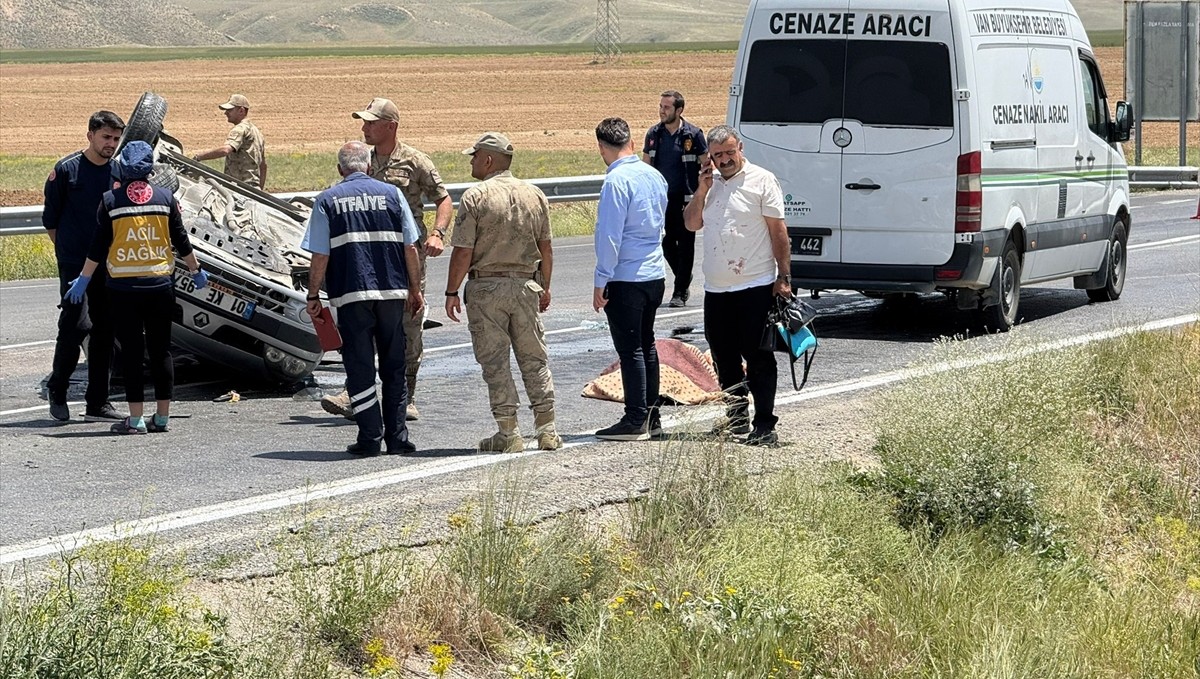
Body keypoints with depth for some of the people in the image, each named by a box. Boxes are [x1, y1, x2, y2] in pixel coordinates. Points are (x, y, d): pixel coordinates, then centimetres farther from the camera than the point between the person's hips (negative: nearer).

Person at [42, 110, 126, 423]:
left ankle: (97, 403, 10)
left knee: (104, 332, 5)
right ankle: (57, 388, 9)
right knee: (76, 324, -13)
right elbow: (50, 219, 3)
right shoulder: (66, 170, -4)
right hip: (74, 264, -5)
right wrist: (66, 250, 4)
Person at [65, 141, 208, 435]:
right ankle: (162, 416, 12)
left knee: (131, 350, 1)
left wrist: (83, 279, 5)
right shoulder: (165, 197, 1)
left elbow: (99, 246, -4)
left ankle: (136, 418, 0)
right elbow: (181, 241, 6)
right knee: (160, 349, 9)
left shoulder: (111, 200, -4)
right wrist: (196, 271, 21)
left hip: (123, 287, -2)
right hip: (160, 286, 2)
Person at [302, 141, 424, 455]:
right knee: (393, 367, 11)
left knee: (360, 368, 4)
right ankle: (397, 436, 11)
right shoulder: (391, 194, 5)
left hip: (351, 294, -2)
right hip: (393, 291, 2)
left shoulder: (327, 200, 0)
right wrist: (414, 289, 14)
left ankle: (370, 438, 1)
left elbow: (320, 256, -3)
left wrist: (313, 296, 6)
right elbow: (410, 247, 5)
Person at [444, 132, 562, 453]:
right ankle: (547, 429, 11)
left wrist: (452, 292, -4)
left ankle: (508, 433, -1)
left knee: (495, 361, 1)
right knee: (534, 357, 12)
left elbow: (463, 252, -12)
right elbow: (546, 249, 10)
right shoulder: (534, 195, 5)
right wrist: (545, 287, 21)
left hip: (485, 286, -4)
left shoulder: (475, 197, -10)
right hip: (525, 283, 4)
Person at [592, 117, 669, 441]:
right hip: (655, 274, 8)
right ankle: (651, 417, 20)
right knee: (646, 345, 16)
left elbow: (609, 235, -18)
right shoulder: (655, 176, 9)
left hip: (625, 279, -8)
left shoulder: (617, 180, -16)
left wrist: (601, 282, -14)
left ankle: (636, 421, -4)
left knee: (630, 350, -4)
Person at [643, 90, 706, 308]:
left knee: (685, 245, -2)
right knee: (667, 243, 5)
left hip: (686, 198, -4)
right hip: (662, 198, 4)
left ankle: (680, 293, 4)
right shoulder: (653, 134, 6)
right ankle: (684, 279, 28)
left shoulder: (693, 135, -6)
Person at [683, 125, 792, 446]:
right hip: (716, 288, 6)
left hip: (755, 287, -6)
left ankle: (764, 425, -4)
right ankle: (736, 415, 26)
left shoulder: (761, 180, -4)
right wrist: (702, 190, -2)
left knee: (758, 358, -5)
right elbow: (691, 224, 12)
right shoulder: (711, 183, 14)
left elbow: (778, 231, -6)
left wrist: (784, 277, -11)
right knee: (724, 357, 13)